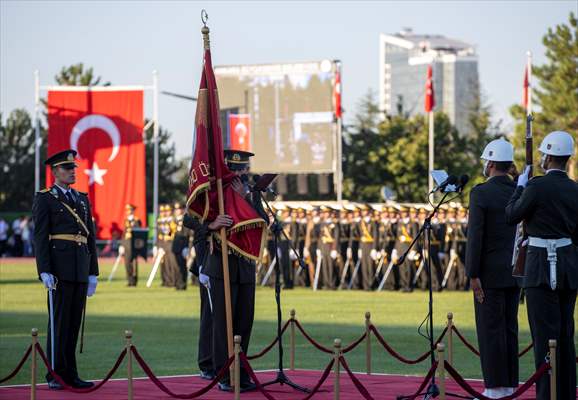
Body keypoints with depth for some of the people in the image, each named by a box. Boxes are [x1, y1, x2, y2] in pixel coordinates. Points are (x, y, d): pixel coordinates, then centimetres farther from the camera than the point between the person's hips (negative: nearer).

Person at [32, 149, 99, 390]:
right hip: (59, 270, -6)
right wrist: (44, 271, -17)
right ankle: (55, 375, -1)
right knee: (59, 322, -5)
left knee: (74, 323, 7)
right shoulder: (44, 199, 0)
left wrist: (93, 272, 11)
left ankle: (70, 374, 10)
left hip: (81, 271, 6)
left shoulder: (82, 200, 18)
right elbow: (40, 237, -7)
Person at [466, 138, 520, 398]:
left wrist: (473, 275, -13)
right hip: (515, 270, 6)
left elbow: (475, 236, -15)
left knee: (490, 329, -3)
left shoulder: (481, 193, -12)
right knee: (509, 328, 10)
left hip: (490, 272, -6)